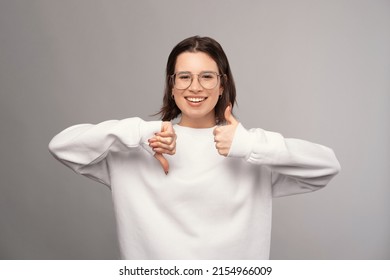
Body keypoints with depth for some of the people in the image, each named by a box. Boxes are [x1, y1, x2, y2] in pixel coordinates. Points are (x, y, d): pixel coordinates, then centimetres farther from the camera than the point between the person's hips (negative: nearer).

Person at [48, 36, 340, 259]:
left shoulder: (250, 145, -5)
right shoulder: (140, 144, -4)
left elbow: (327, 166, -12)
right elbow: (62, 146, -9)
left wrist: (251, 145, -23)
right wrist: (138, 133, -20)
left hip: (233, 265, 0)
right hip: (153, 257, 0)